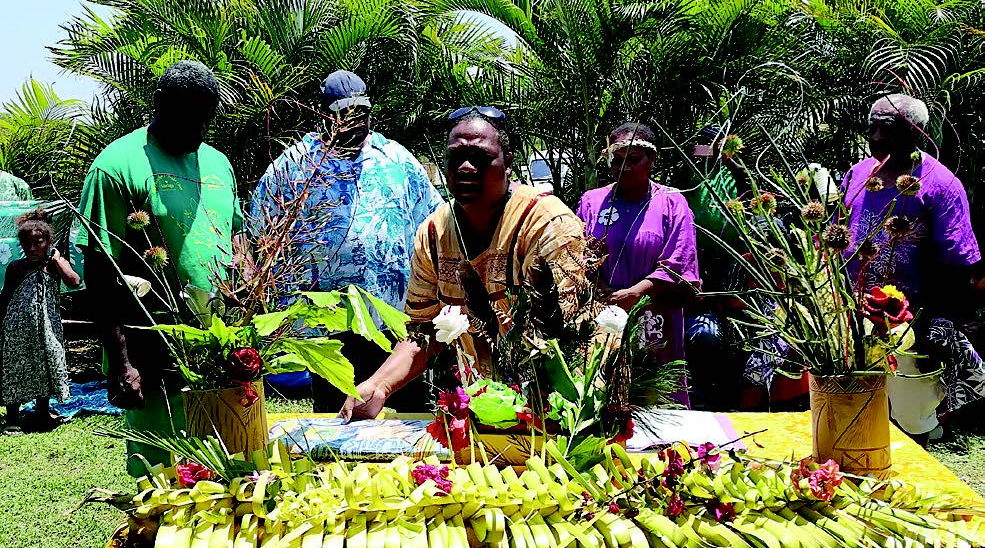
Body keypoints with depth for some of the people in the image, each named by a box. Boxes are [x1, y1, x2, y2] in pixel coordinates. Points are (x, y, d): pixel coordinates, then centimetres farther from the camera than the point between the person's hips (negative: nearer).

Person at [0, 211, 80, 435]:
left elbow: (73, 281, -21)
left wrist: (56, 259, -14)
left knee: (44, 368, 11)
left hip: (46, 327, 1)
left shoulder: (55, 264, -2)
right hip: (18, 328, -1)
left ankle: (42, 412, 28)